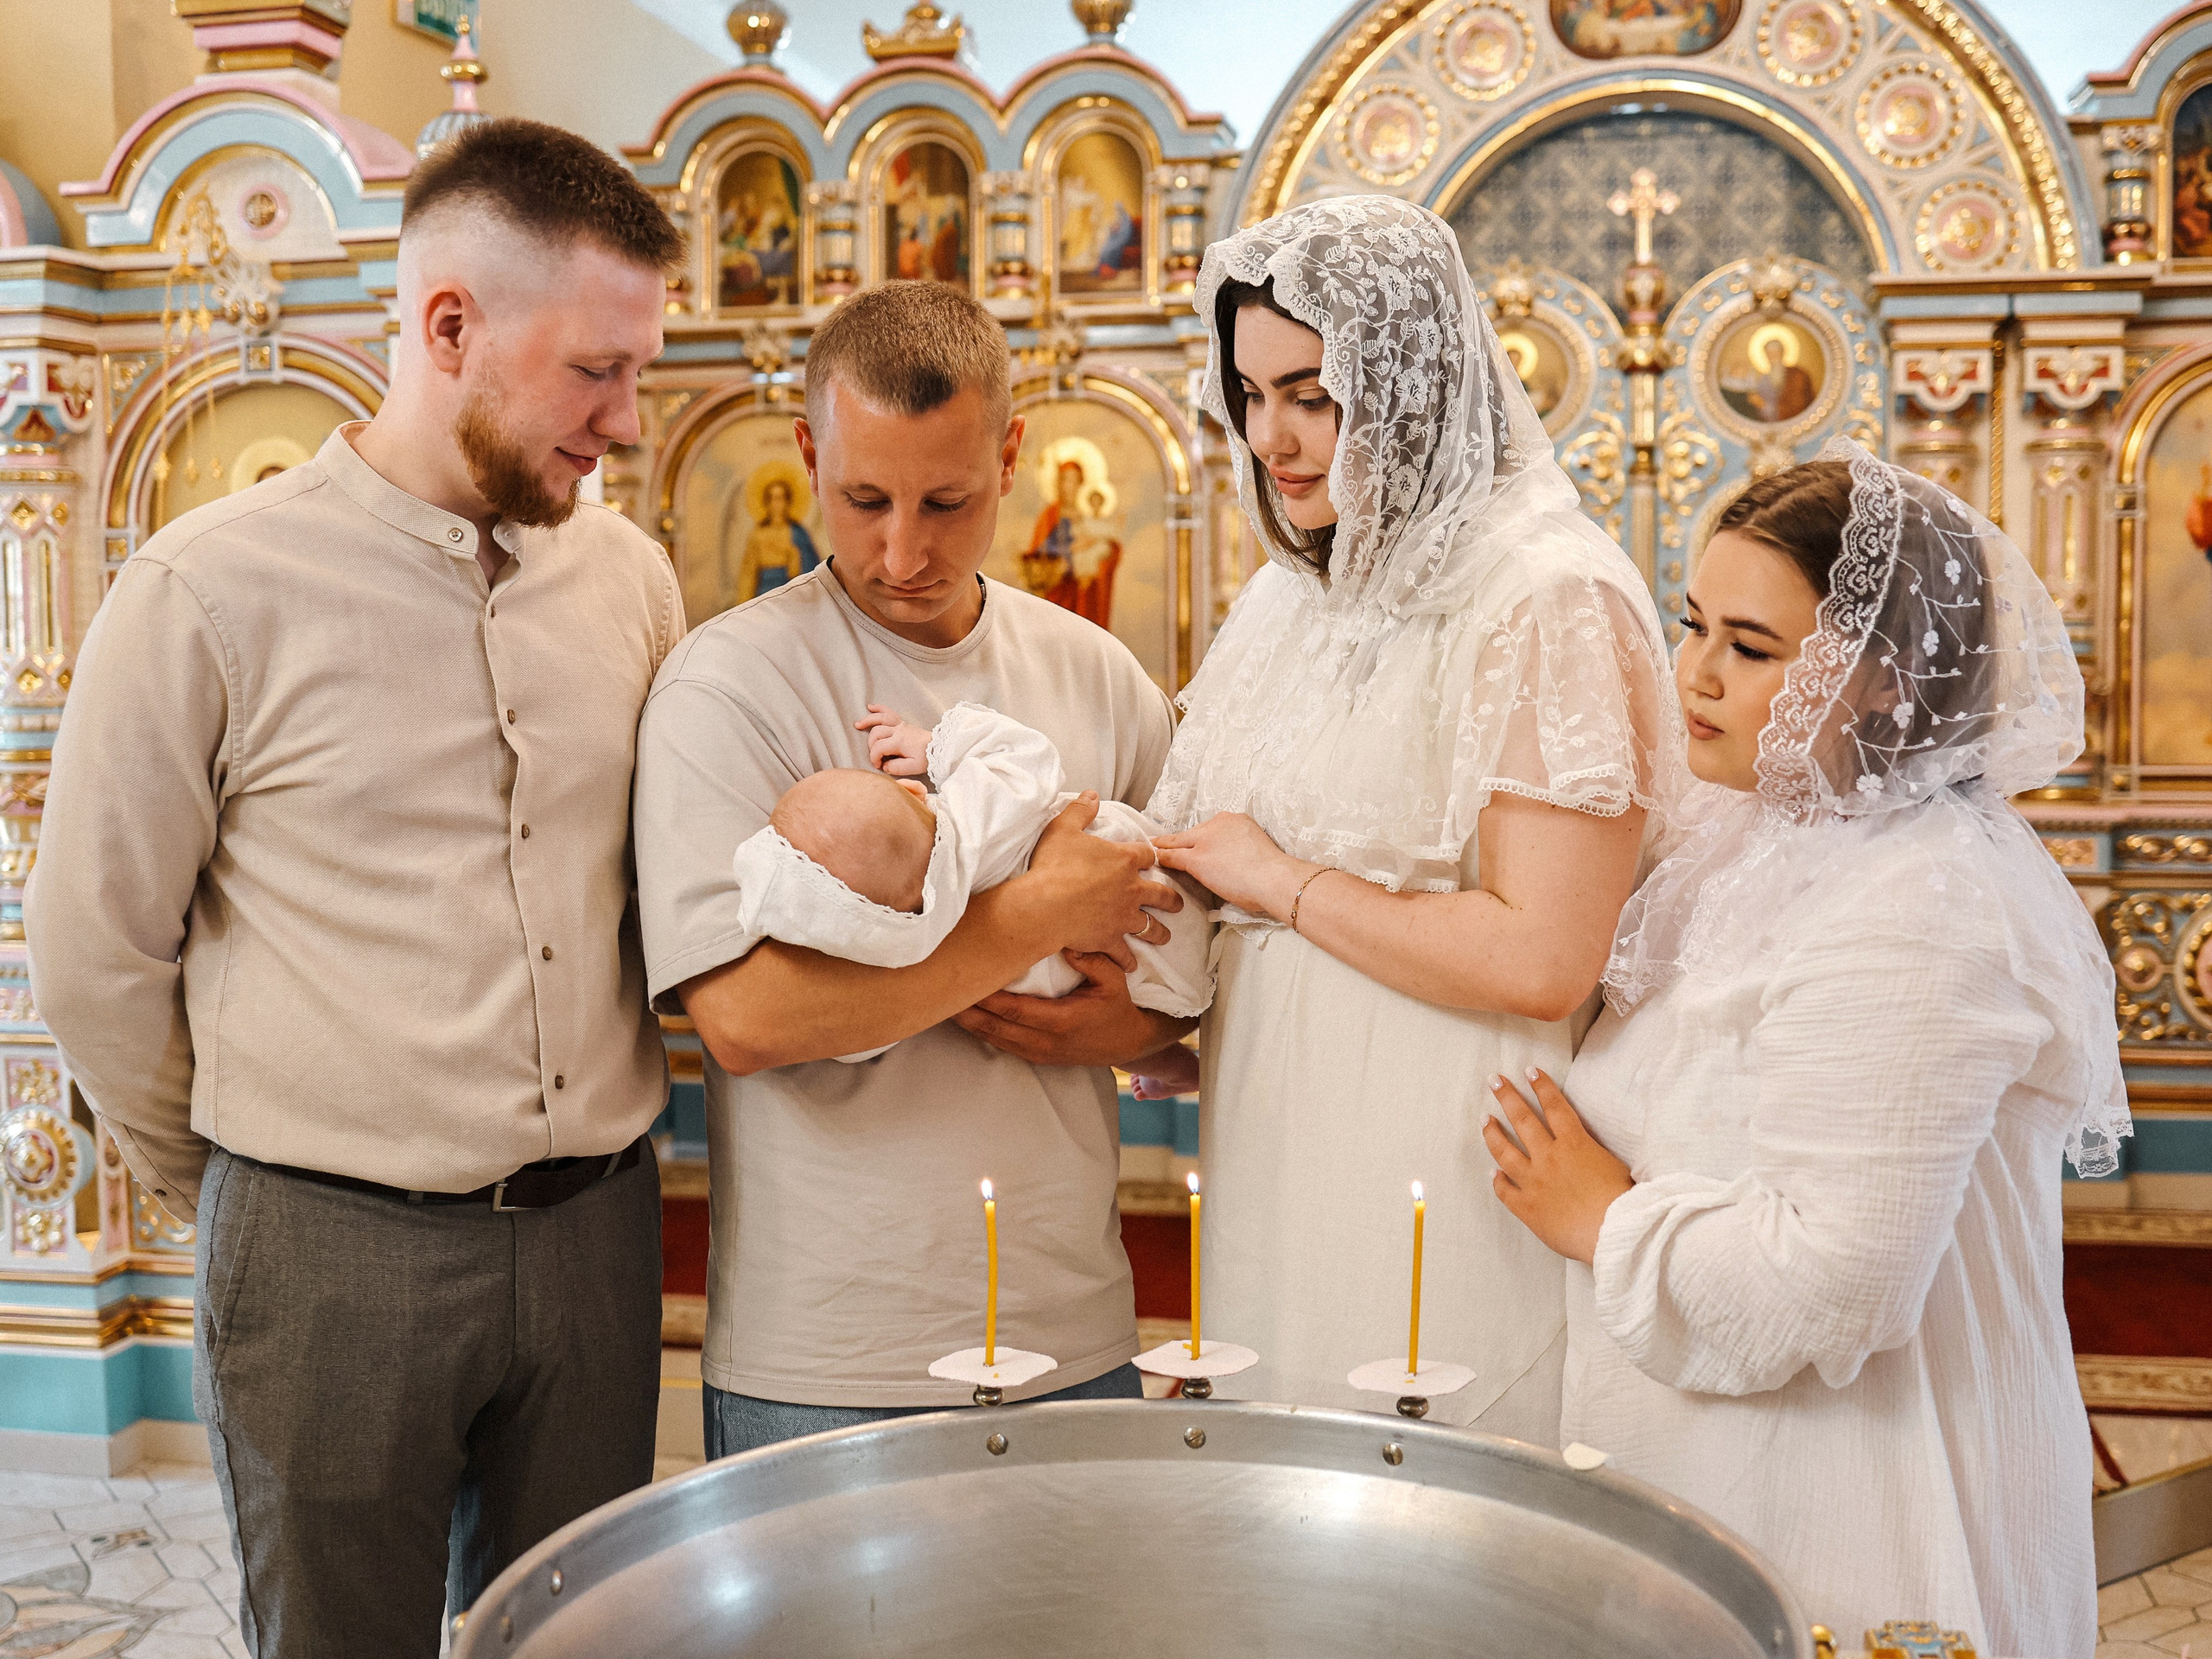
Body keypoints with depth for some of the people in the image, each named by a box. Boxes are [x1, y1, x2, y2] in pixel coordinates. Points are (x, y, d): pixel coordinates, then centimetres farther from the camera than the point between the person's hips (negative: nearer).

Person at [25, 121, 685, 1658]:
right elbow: (97, 953, -3)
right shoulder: (209, 593, -10)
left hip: (597, 1232, 4)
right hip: (333, 1252, -4)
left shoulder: (629, 576, 4)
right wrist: (239, 1194, 7)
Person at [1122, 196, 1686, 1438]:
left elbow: (1541, 962, -22)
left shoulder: (1548, 601, -13)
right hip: (1274, 1169, 7)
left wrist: (1281, 880, -12)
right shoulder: (1291, 600, 13)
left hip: (1441, 1183, -7)